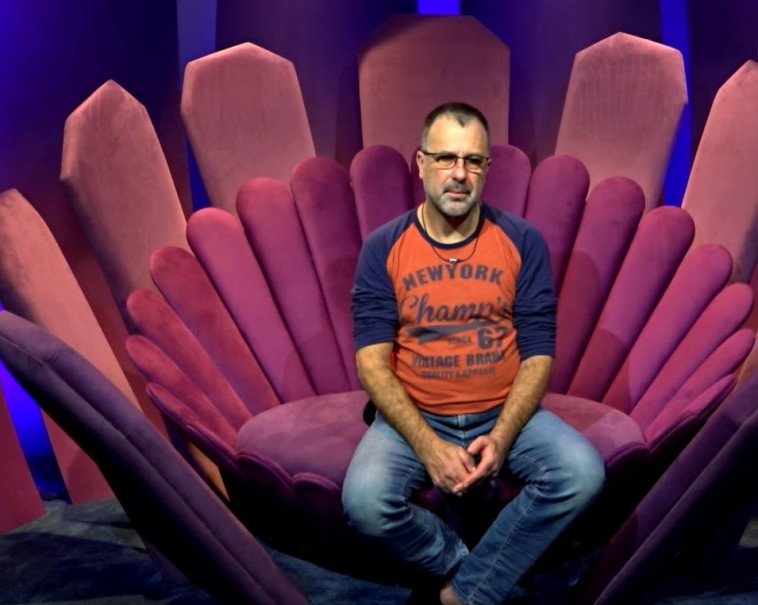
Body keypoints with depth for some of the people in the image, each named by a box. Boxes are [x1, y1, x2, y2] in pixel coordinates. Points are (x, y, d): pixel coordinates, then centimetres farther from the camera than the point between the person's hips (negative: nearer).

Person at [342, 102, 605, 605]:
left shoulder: (523, 242, -1)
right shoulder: (383, 248, -2)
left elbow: (538, 353, -2)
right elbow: (372, 360, -8)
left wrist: (502, 436, -19)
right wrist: (428, 445, -22)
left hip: (505, 415, 1)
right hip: (413, 418, -1)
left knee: (583, 472, -25)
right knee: (364, 502, -29)